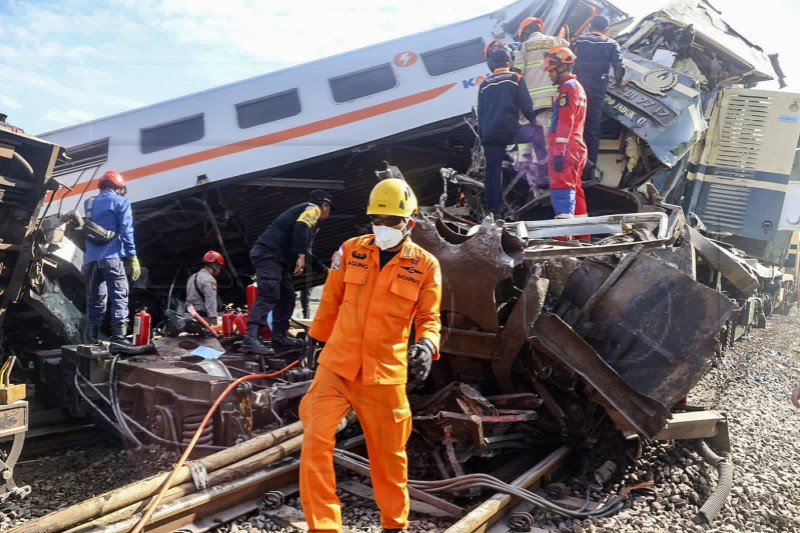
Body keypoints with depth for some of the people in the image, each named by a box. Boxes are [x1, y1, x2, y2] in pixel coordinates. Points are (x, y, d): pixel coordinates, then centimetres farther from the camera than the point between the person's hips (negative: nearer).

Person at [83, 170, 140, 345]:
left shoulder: (89, 203, 22)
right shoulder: (121, 202, 2)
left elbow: (86, 231, 24)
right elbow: (126, 231, -6)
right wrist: (133, 258, -8)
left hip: (91, 259, 6)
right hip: (112, 257, -6)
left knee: (95, 299, 9)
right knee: (119, 297, -6)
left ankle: (92, 338, 7)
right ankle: (119, 336, -16)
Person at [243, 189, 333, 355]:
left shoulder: (305, 211, 33)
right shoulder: (313, 208, 4)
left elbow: (305, 248, 37)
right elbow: (300, 227, -18)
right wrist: (301, 256, -21)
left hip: (277, 258, 10)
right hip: (269, 253, -10)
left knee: (287, 296, 14)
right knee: (269, 295, -22)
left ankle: (279, 336, 20)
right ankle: (251, 338, -33)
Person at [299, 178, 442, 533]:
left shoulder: (425, 265, -4)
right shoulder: (351, 250, 1)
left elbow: (429, 318, -1)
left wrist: (426, 345, -22)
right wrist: (317, 338, 23)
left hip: (385, 374, -1)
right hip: (336, 366, 1)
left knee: (388, 454, 12)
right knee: (315, 442, -8)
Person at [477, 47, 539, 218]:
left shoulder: (485, 84, 19)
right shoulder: (516, 79, 6)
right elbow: (526, 106, -2)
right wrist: (535, 121, 12)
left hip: (488, 133, 5)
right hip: (509, 130, -4)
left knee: (492, 170, 5)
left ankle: (493, 210, 6)